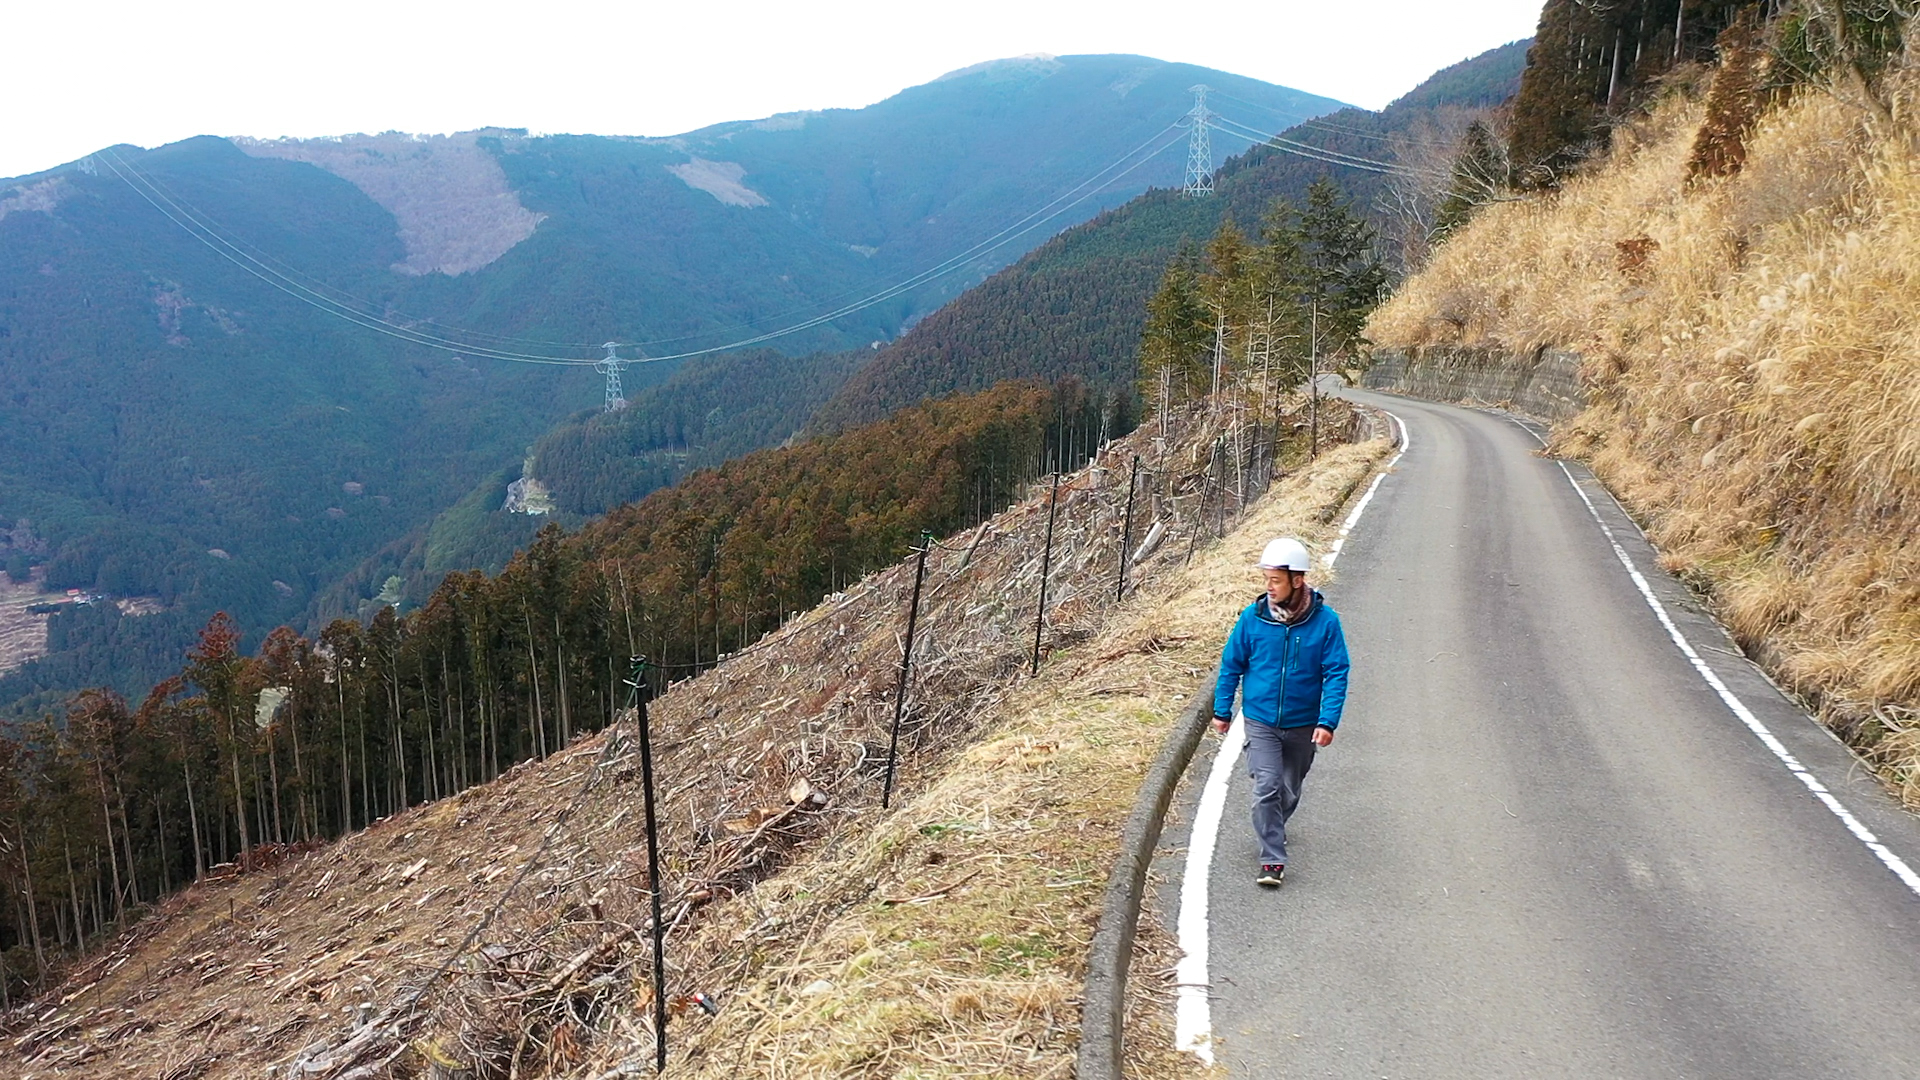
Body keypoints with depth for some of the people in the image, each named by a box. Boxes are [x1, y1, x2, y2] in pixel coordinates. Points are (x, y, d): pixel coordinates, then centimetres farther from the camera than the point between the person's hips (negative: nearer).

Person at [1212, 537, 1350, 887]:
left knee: (1290, 790, 18)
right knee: (1267, 788, -12)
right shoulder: (1253, 616, -10)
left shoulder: (1325, 621, -12)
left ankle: (1273, 828, 47)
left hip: (1303, 724, 1)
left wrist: (1328, 721, -15)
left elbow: (1336, 673, -8)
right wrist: (1222, 710, 6)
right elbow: (1231, 664, 2)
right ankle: (1273, 860, -3)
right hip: (1260, 720, -1)